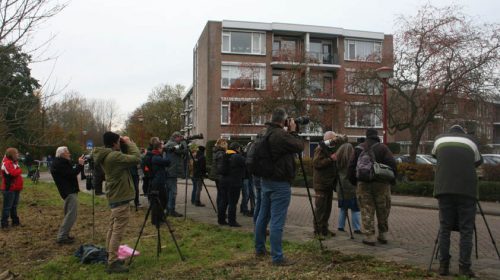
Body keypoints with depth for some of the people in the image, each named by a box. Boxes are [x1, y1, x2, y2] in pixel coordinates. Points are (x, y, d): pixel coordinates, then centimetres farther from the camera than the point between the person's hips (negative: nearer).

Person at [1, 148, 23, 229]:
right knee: (7, 207, -4)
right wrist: (20, 170, -8)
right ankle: (4, 224, 3)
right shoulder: (7, 163, -16)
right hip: (9, 189, -10)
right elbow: (13, 173, -29)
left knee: (14, 206, 17)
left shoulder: (14, 162, 15)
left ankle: (15, 221, 25)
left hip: (15, 188, 10)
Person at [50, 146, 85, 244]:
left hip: (69, 191, 11)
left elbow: (72, 172, 18)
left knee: (69, 214, 17)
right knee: (71, 214, -11)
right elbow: (72, 174, -22)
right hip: (70, 192, -11)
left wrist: (80, 164, 8)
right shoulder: (59, 164, -16)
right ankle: (62, 237, -8)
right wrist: (80, 165, -14)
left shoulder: (61, 163, 17)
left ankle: (64, 234, 23)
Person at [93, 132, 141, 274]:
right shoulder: (114, 156, -22)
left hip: (114, 196, 10)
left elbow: (126, 159, 14)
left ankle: (110, 257, 27)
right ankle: (112, 263, 0)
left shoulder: (106, 156, 9)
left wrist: (125, 145, 3)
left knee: (113, 228, 17)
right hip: (120, 197, -10)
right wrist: (129, 142, -13)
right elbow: (136, 158, -25)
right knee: (118, 231, -5)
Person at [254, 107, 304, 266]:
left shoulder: (268, 134, 9)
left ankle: (260, 249, 29)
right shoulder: (280, 135, -20)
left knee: (263, 216, 17)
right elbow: (299, 146, -12)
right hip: (280, 183, -9)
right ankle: (277, 257, -1)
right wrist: (293, 131, 0)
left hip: (266, 181, 10)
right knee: (277, 221, -6)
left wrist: (290, 133, 10)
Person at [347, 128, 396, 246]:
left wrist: (353, 181, 15)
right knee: (383, 210, 12)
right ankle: (383, 235, 20)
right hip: (381, 183, -1)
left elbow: (351, 167, 6)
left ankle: (370, 236, 0)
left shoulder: (358, 149, 7)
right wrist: (392, 179, 1)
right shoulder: (382, 148, -2)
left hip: (363, 183, 1)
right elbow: (392, 164, -10)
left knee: (367, 211, 3)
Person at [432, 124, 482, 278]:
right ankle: (464, 267, 1)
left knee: (444, 228, 8)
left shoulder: (440, 139, 16)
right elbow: (478, 162, 22)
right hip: (466, 190, -1)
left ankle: (443, 265, 7)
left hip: (444, 189, 2)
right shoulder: (471, 140, 12)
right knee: (466, 230, 3)